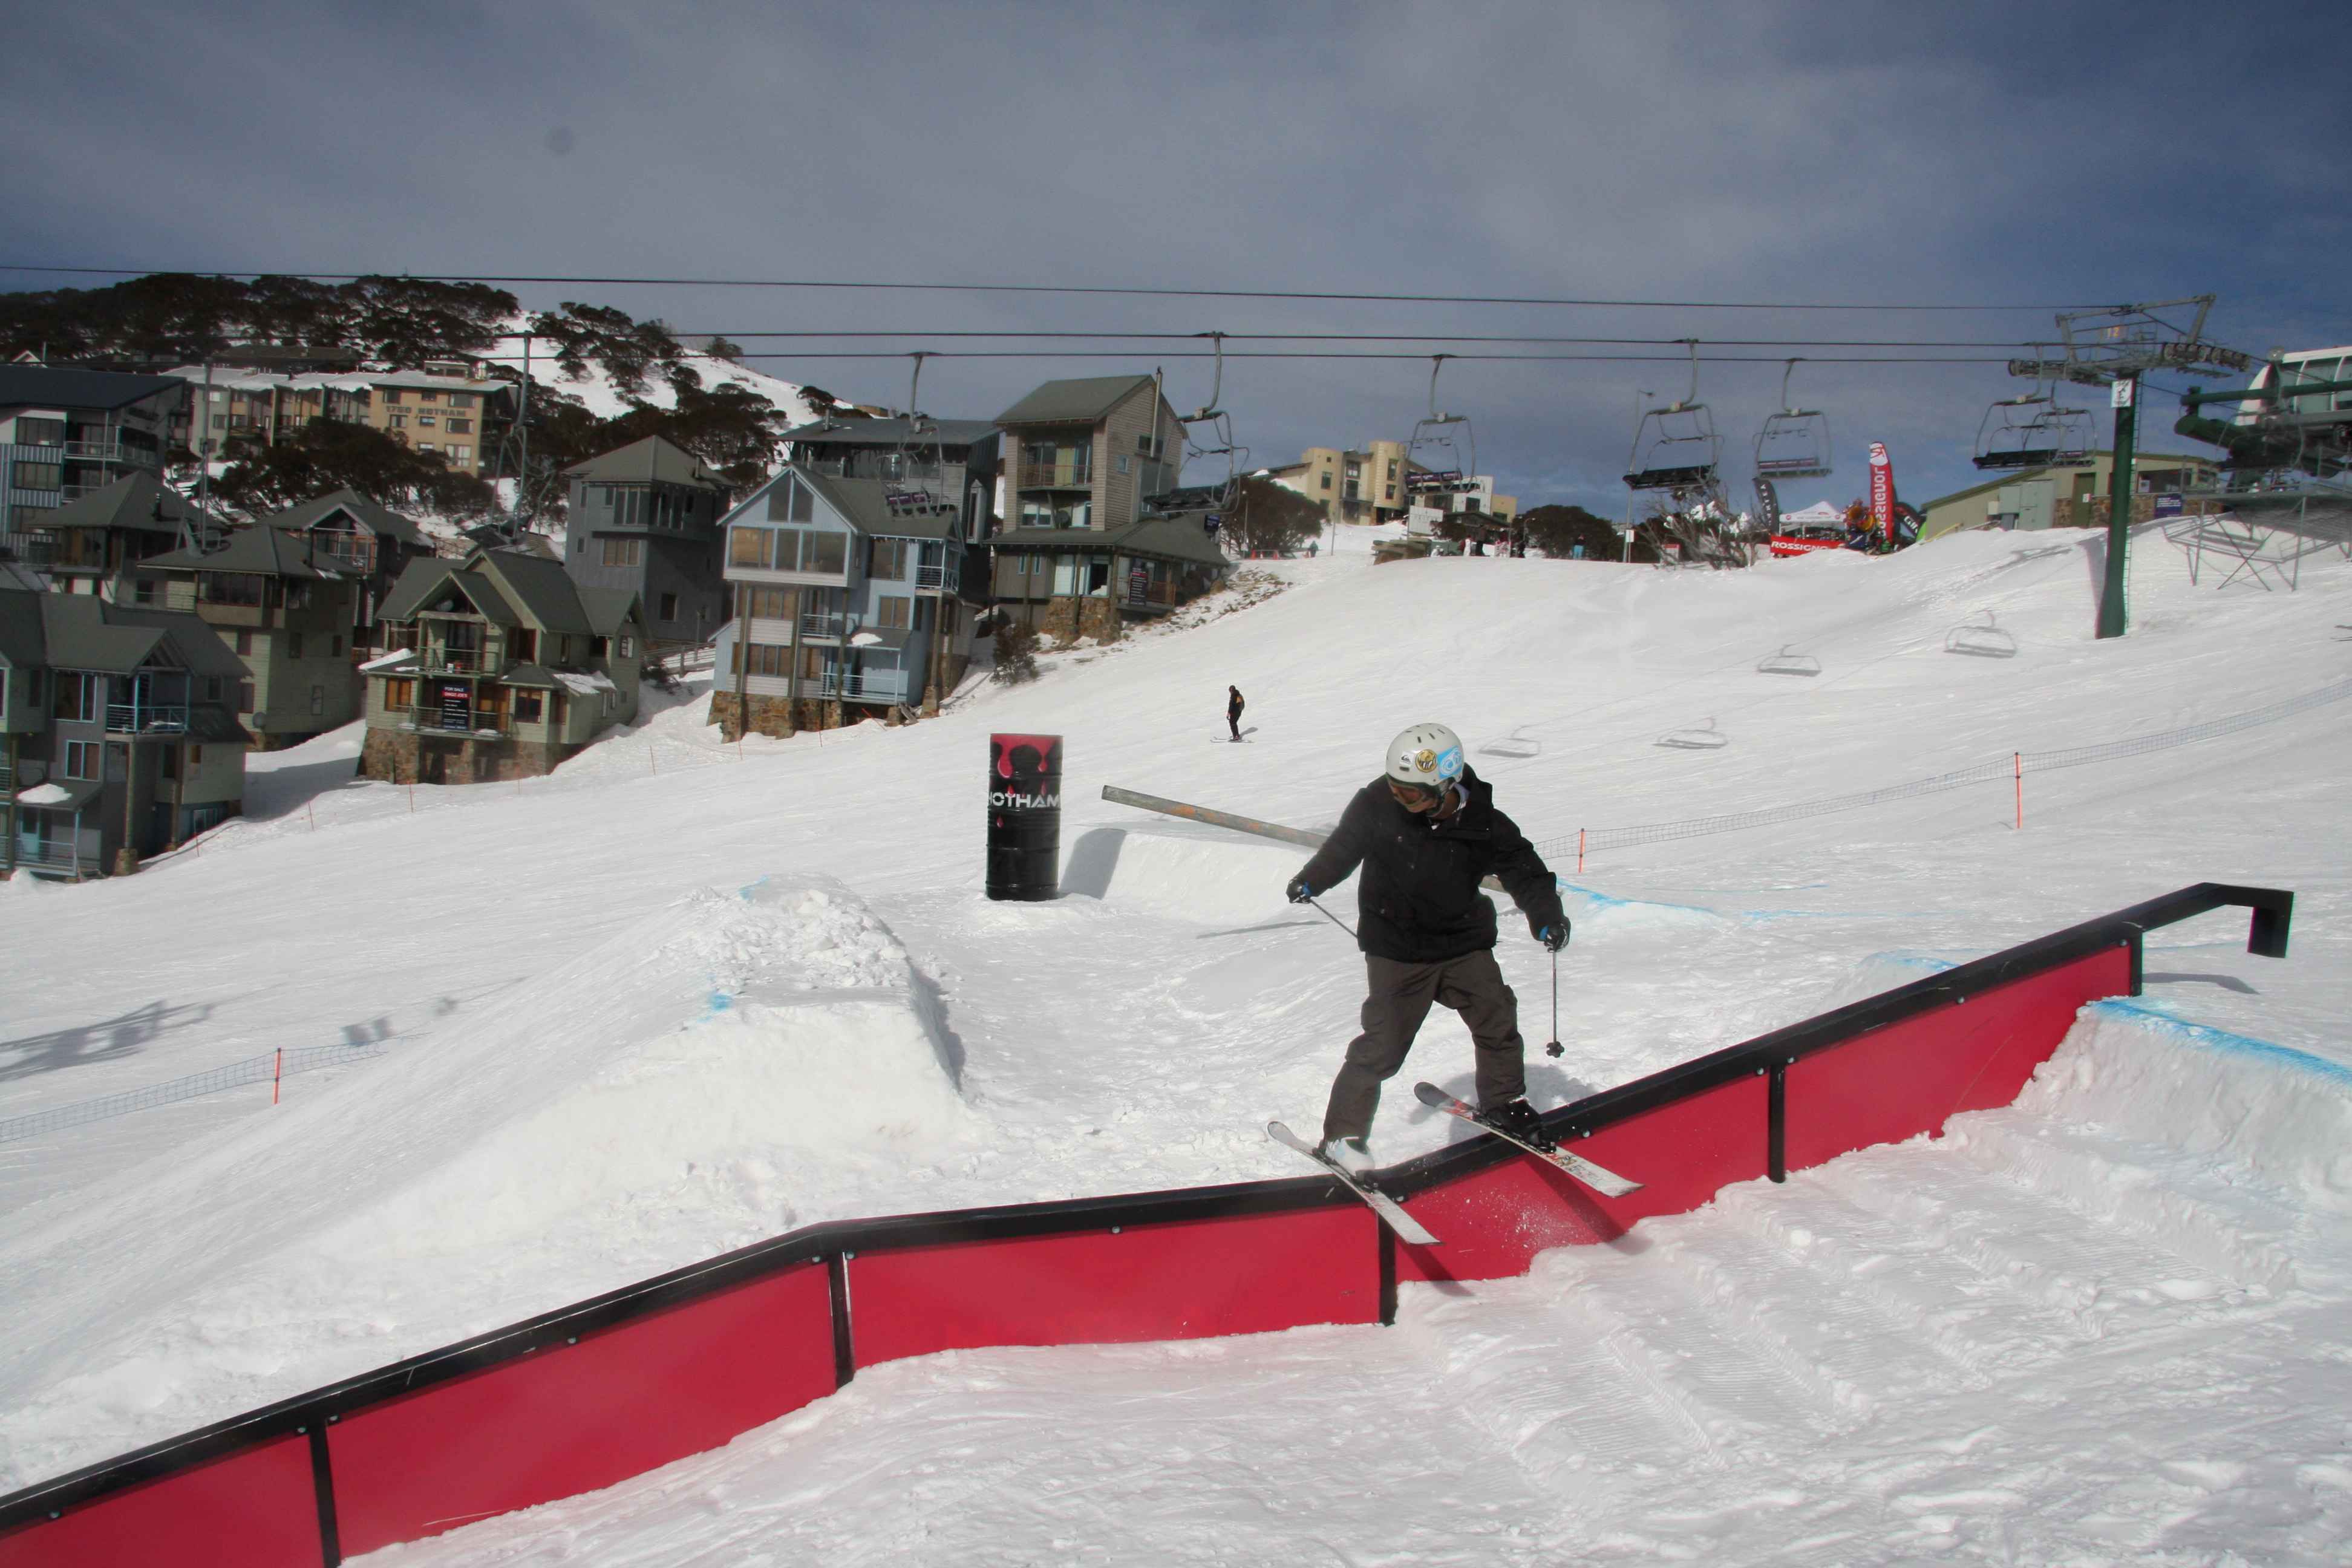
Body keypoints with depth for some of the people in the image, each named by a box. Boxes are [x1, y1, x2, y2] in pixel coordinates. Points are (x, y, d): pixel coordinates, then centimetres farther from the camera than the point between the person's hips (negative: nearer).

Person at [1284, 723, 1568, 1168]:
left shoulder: (1483, 826, -16)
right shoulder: (1377, 804, -16)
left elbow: (1523, 869, -11)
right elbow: (1343, 847, 3)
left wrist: (1546, 917, -26)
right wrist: (1311, 881, -4)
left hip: (1464, 943, 2)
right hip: (1397, 950, -2)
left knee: (1496, 1019, 0)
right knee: (1381, 1045, -3)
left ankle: (1503, 1102, 26)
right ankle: (1342, 1133, 11)